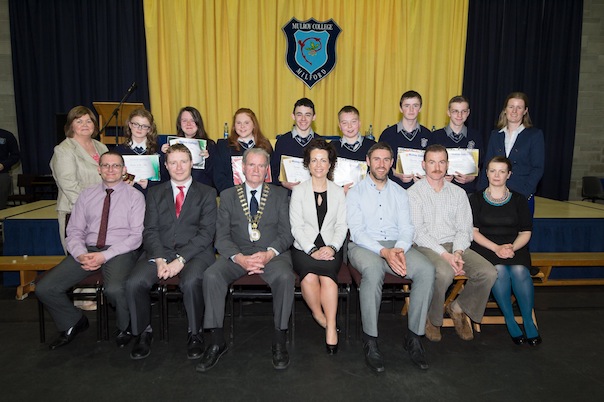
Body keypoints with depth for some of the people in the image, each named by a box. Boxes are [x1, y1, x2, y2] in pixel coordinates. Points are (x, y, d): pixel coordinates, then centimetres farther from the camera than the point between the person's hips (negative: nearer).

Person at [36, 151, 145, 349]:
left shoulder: (134, 196, 2)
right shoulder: (86, 195, 14)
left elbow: (136, 236, -6)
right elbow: (74, 231, 10)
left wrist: (105, 256, -17)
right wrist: (81, 255, -12)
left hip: (120, 251, -4)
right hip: (87, 250, 5)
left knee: (114, 289, -34)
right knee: (44, 288, -11)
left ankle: (124, 327, 0)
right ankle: (73, 323, 17)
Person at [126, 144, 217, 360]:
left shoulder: (207, 193, 9)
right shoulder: (155, 193, 17)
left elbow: (206, 232, -2)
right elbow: (150, 230, 7)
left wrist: (181, 260, -15)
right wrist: (159, 259, -11)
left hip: (195, 252, -2)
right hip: (160, 252, 3)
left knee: (190, 282, -33)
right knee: (134, 283, -24)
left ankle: (194, 334, -8)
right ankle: (143, 332, 2)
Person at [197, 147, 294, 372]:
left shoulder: (280, 195, 12)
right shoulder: (228, 196, 12)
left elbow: (286, 234, 2)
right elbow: (222, 237, 3)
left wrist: (269, 254, -18)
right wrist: (240, 258, -17)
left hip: (272, 253, -1)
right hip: (237, 254, 1)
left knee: (285, 276, -32)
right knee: (211, 276, -27)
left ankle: (279, 341, -17)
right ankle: (217, 342, -14)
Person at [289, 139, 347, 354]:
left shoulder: (338, 191, 12)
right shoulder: (298, 191, 7)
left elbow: (342, 226, 6)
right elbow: (296, 226, -1)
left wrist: (332, 247, -12)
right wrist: (312, 250, -14)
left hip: (330, 248, 1)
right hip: (303, 247, 0)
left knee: (327, 275, -30)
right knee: (309, 276, -30)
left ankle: (330, 328, -21)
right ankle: (324, 321, -9)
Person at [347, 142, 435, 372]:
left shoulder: (400, 193, 17)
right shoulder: (355, 193, 6)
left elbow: (406, 228, 8)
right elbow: (357, 232, -7)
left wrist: (400, 249, -16)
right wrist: (384, 252, -22)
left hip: (396, 245, 4)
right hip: (363, 246, -3)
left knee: (426, 270, -25)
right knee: (373, 270, -38)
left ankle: (414, 337, -13)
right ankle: (370, 340, -24)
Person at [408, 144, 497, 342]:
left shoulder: (458, 193, 15)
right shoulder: (414, 193, 1)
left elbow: (464, 229, 8)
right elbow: (418, 232, -9)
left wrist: (457, 253, -13)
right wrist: (444, 255, -20)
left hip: (455, 246, 5)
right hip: (427, 247, -4)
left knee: (489, 272, -19)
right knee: (444, 272, -35)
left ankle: (459, 308, 8)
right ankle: (432, 319, -5)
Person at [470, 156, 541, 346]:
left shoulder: (519, 200, 12)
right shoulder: (476, 199, 7)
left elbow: (525, 233, 7)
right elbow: (473, 231, -1)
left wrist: (512, 248, -14)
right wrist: (496, 248, -16)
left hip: (515, 247, 1)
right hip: (485, 247, -1)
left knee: (519, 271, -30)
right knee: (499, 270, -32)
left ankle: (529, 321, -13)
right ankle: (510, 321, -16)